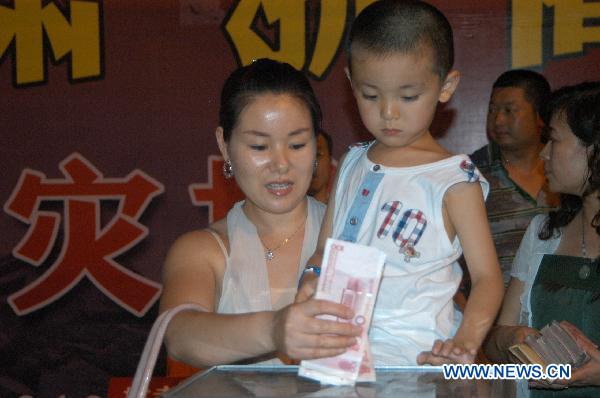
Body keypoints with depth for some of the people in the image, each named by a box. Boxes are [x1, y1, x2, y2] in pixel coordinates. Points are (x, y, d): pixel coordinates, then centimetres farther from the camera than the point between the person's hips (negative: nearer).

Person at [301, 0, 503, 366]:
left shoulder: (453, 180, -2)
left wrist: (466, 340, -23)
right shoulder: (353, 164, 14)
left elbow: (487, 277, -4)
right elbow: (325, 248, 19)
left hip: (411, 347, -7)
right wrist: (312, 280, -5)